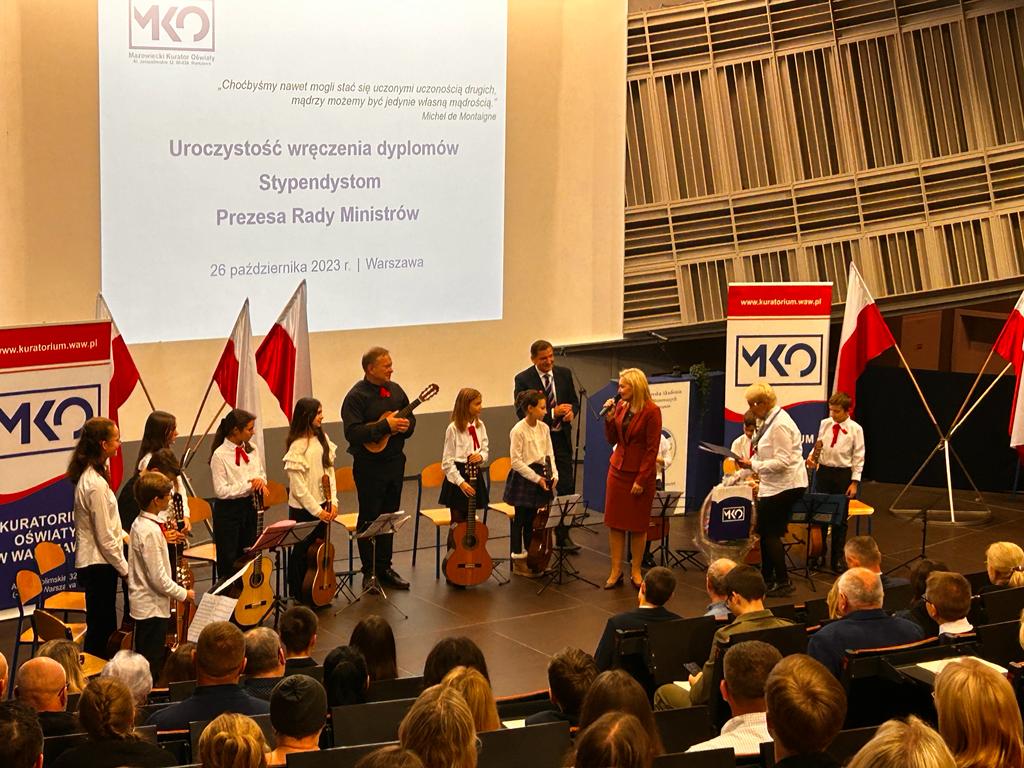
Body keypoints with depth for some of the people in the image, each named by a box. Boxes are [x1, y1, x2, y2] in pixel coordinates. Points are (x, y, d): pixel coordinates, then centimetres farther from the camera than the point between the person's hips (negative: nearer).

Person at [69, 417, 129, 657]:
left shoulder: (88, 475, 5)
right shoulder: (96, 484, -24)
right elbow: (105, 538, -20)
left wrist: (124, 535, 7)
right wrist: (124, 569, -12)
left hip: (92, 560, 10)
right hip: (99, 563, -10)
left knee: (103, 626, 18)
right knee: (100, 628, 0)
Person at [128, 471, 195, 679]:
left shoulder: (140, 523, 7)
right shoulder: (151, 531, -23)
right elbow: (158, 578, -23)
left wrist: (165, 538, 13)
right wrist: (183, 593, -13)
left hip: (143, 604, 10)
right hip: (153, 607, -10)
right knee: (153, 662, -3)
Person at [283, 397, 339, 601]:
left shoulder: (322, 439, 4)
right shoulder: (297, 446, -18)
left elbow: (329, 471, 6)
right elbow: (298, 486, -18)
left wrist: (333, 501, -2)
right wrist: (317, 510, -15)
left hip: (323, 505, 6)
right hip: (303, 508, -6)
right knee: (302, 553, 6)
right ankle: (298, 596, 19)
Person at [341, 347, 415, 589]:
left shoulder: (395, 390, 8)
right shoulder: (356, 396, -14)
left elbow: (410, 419, 18)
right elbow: (352, 432, -24)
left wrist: (406, 425, -6)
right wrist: (385, 426, -26)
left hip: (395, 461, 7)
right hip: (369, 466, -7)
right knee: (369, 519, 1)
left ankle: (384, 567, 23)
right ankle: (369, 572, 9)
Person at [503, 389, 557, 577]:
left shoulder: (544, 428, 4)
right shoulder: (518, 431, -15)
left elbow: (549, 455, 8)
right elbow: (516, 461, -15)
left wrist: (553, 474, -7)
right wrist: (536, 478, -16)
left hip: (541, 476, 6)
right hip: (523, 478, -6)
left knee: (533, 519, 13)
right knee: (521, 519, 3)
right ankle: (518, 560, 12)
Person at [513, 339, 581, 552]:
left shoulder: (564, 374, 5)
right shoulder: (523, 379, -9)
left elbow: (574, 400, 14)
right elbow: (522, 413, -14)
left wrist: (571, 411, -11)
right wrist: (553, 413, -22)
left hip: (561, 439, 4)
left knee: (567, 488, 3)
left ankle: (563, 536, 14)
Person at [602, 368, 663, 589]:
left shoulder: (651, 411, -13)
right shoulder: (621, 406, 4)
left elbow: (652, 449, -13)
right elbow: (612, 440, 10)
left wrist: (641, 480, -15)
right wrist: (609, 418, -6)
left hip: (641, 473, -5)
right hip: (618, 469, 5)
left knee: (637, 524, 5)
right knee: (614, 521, 4)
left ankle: (635, 571, 16)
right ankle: (616, 571, 10)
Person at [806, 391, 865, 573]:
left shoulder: (855, 429, -7)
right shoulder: (825, 424, 3)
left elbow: (858, 457, -5)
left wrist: (854, 482, -9)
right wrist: (812, 457, -8)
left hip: (843, 474, -3)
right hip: (823, 471, 3)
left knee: (840, 519, 5)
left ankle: (838, 559, 15)